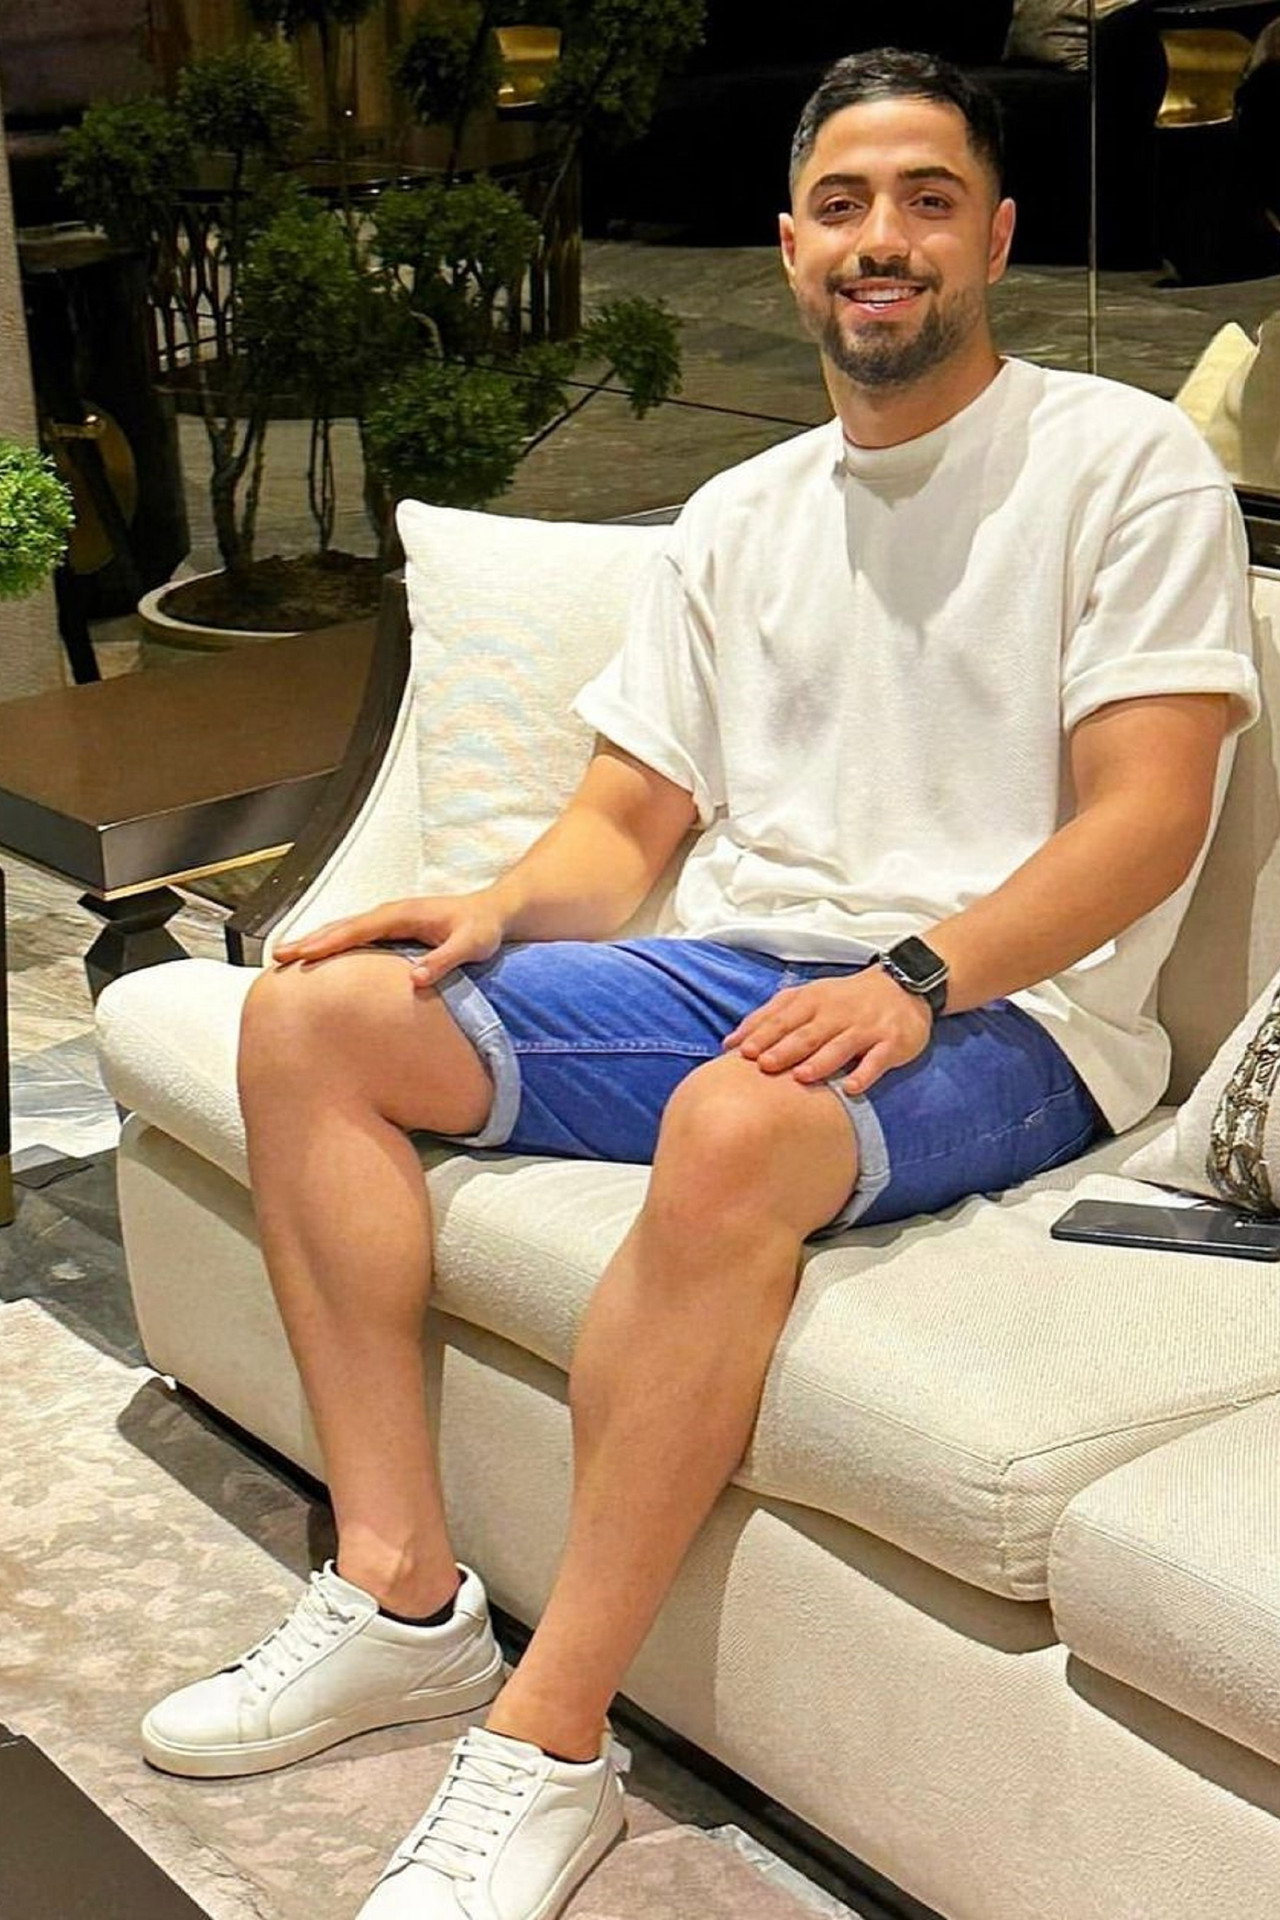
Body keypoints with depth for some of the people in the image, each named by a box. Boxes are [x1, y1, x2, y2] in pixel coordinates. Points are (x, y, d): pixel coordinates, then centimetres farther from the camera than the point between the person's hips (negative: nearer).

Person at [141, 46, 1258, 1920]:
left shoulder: (1127, 463, 0)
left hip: (1004, 1004, -6)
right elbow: (627, 821, 16)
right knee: (312, 1014, -9)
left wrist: (916, 979, -25)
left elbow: (1147, 813, -11)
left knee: (736, 1129, -40)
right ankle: (403, 1594, -10)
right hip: (731, 971, 7)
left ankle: (550, 1744, -28)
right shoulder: (739, 518, 18)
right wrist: (501, 911, -7)